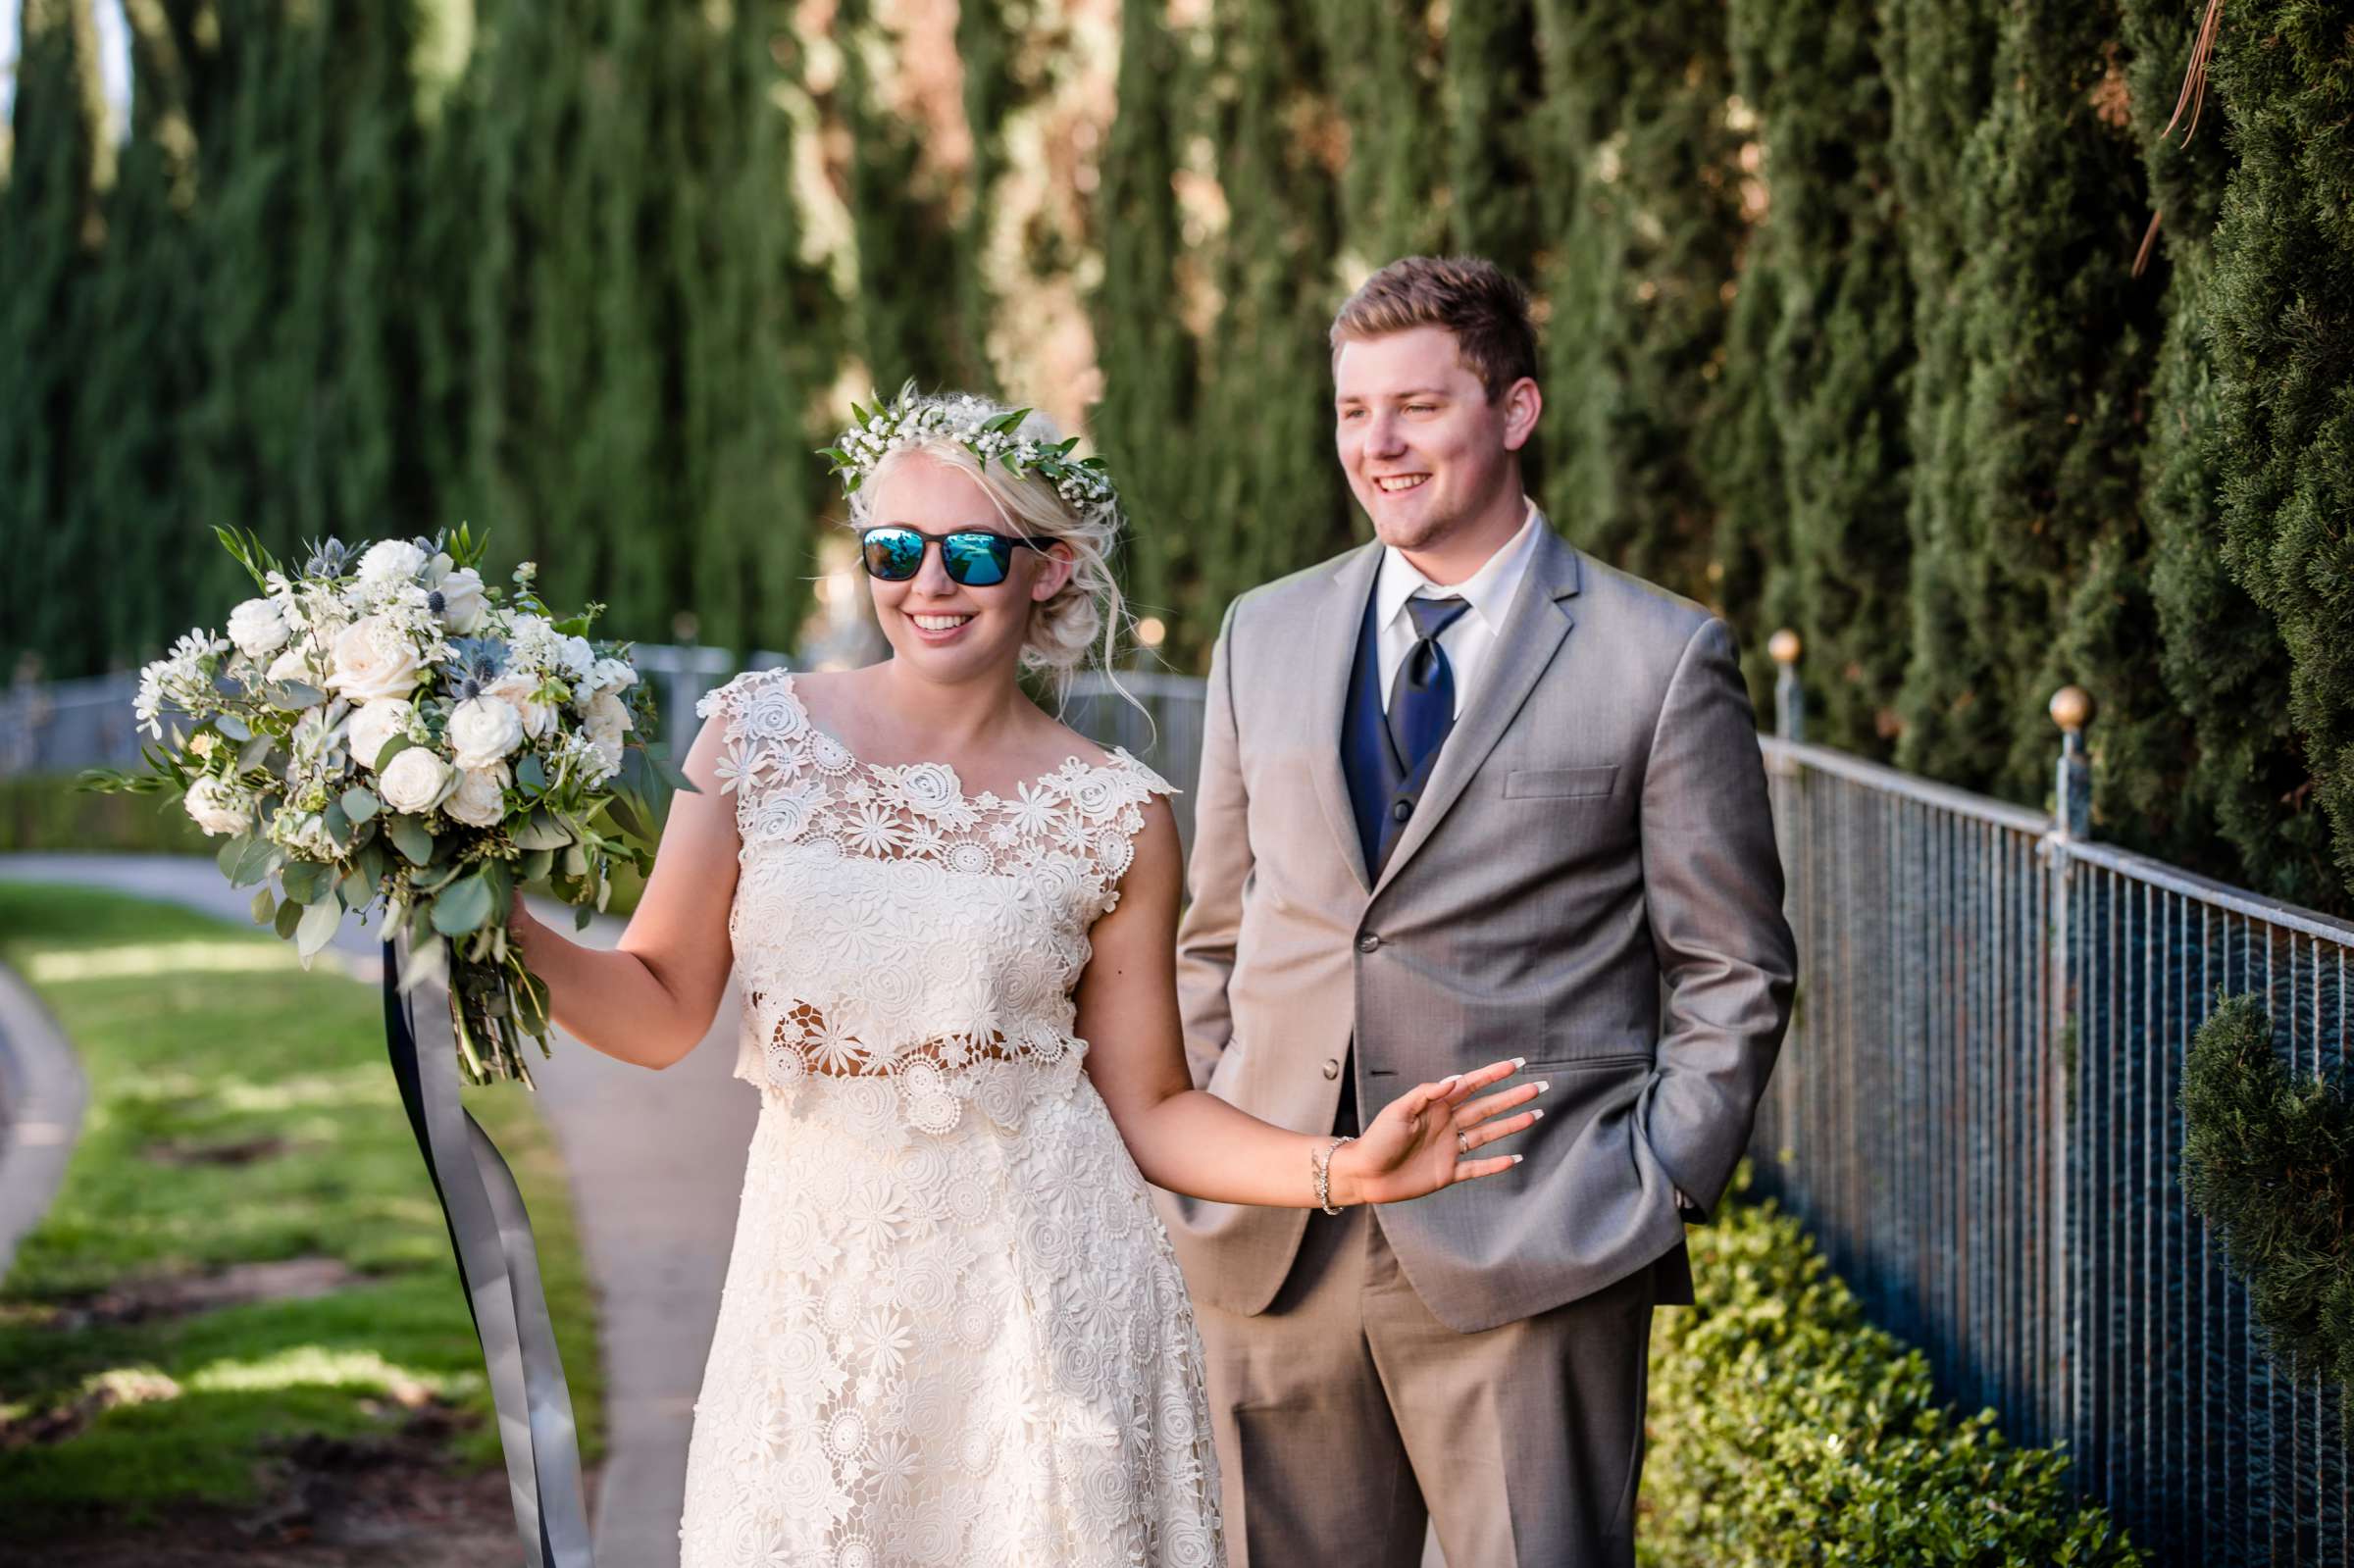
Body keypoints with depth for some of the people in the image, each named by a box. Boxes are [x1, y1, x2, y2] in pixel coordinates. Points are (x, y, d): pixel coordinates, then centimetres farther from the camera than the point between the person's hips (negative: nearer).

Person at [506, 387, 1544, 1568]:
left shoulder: (1113, 818, -2)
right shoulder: (762, 735, 0)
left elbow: (1148, 1108, 2)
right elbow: (659, 1012, 2)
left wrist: (1341, 1169, -13)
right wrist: (502, 930, -15)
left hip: (1040, 1297, -1)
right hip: (818, 1284, 1)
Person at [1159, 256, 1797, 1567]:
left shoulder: (1664, 658, 0)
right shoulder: (1265, 636, 12)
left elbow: (1732, 973, 1)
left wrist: (1658, 1195, -7)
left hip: (1532, 1261, -4)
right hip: (1276, 1254, 4)